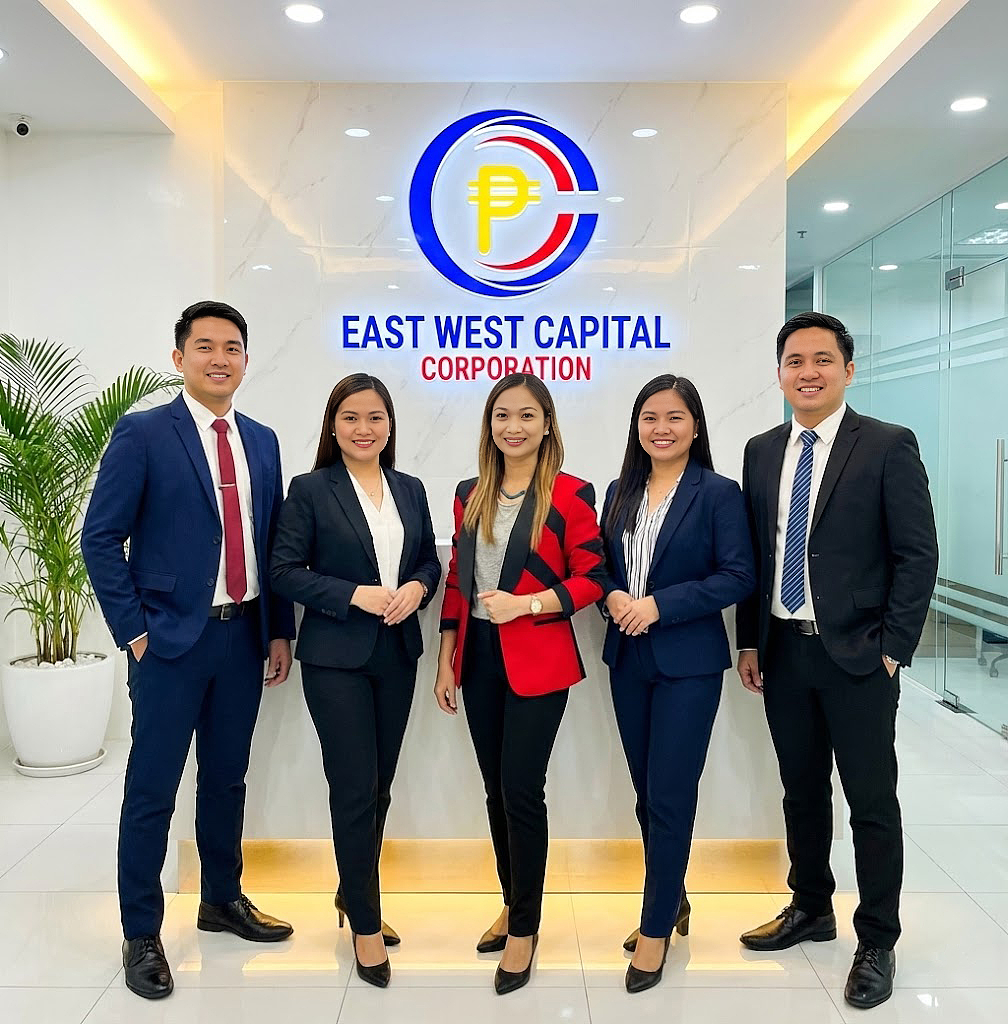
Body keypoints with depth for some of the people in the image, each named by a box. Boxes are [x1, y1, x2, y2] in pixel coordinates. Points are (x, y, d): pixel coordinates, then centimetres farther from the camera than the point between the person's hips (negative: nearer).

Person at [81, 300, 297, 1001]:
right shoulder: (143, 433, -6)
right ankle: (142, 934, 23)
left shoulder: (262, 441, 9)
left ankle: (223, 900, 36)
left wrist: (280, 629, 9)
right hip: (173, 636, -5)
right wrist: (134, 629, -10)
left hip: (244, 634, 5)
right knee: (153, 787, 5)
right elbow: (101, 538, -7)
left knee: (227, 777, 17)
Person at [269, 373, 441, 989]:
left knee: (379, 786, 15)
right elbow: (285, 570, -9)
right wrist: (354, 595, -19)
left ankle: (354, 894, 36)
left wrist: (418, 586, -9)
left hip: (398, 654, 5)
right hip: (337, 658, -5)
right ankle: (365, 923, 17)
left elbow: (430, 559, 13)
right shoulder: (310, 490, -6)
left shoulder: (410, 490, 9)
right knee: (354, 790, 0)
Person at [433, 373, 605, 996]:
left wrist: (528, 603, -20)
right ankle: (514, 903, 34)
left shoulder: (570, 495, -7)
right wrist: (446, 661, 10)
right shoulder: (471, 495, 8)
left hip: (538, 662, -5)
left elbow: (591, 578, -7)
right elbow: (457, 581, 11)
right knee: (496, 788, 14)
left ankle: (525, 927, 17)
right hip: (479, 658, 5)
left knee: (521, 788, -3)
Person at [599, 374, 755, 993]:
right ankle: (672, 901, 35)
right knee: (647, 793, 15)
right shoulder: (621, 493, 8)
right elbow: (602, 565, 13)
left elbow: (739, 576, -12)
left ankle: (657, 929, 16)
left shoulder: (718, 494, -7)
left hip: (689, 663, -5)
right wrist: (614, 596, -9)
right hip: (628, 658, 6)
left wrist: (660, 605, -19)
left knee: (670, 797, 0)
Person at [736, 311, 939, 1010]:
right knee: (802, 792, 18)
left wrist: (892, 648, -12)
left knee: (872, 803, 7)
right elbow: (754, 553, 10)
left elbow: (918, 555, -8)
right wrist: (750, 641, 7)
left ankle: (878, 942, 25)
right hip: (783, 653, 5)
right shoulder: (761, 451, 8)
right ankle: (811, 909, 37)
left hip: (857, 656, -4)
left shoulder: (888, 446, -7)